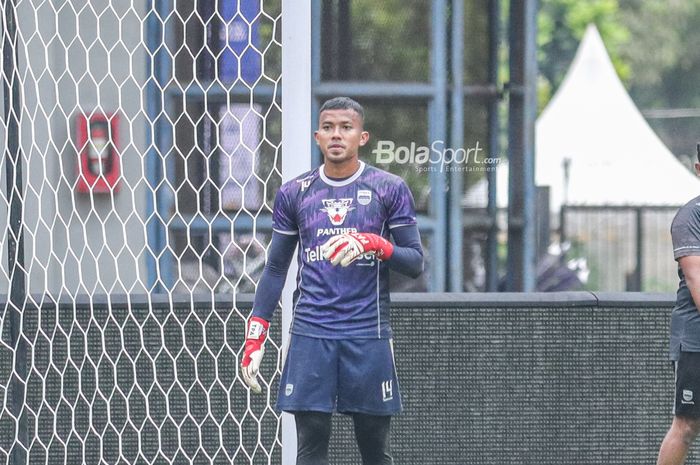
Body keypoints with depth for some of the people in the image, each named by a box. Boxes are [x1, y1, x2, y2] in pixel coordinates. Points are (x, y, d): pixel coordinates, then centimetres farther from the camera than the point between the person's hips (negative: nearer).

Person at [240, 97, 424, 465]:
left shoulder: (390, 189, 3)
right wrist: (255, 338, 6)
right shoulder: (294, 193, 9)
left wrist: (375, 245, -18)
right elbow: (275, 269, 13)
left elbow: (415, 263, 2)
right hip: (310, 334, 1)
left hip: (369, 336, -1)